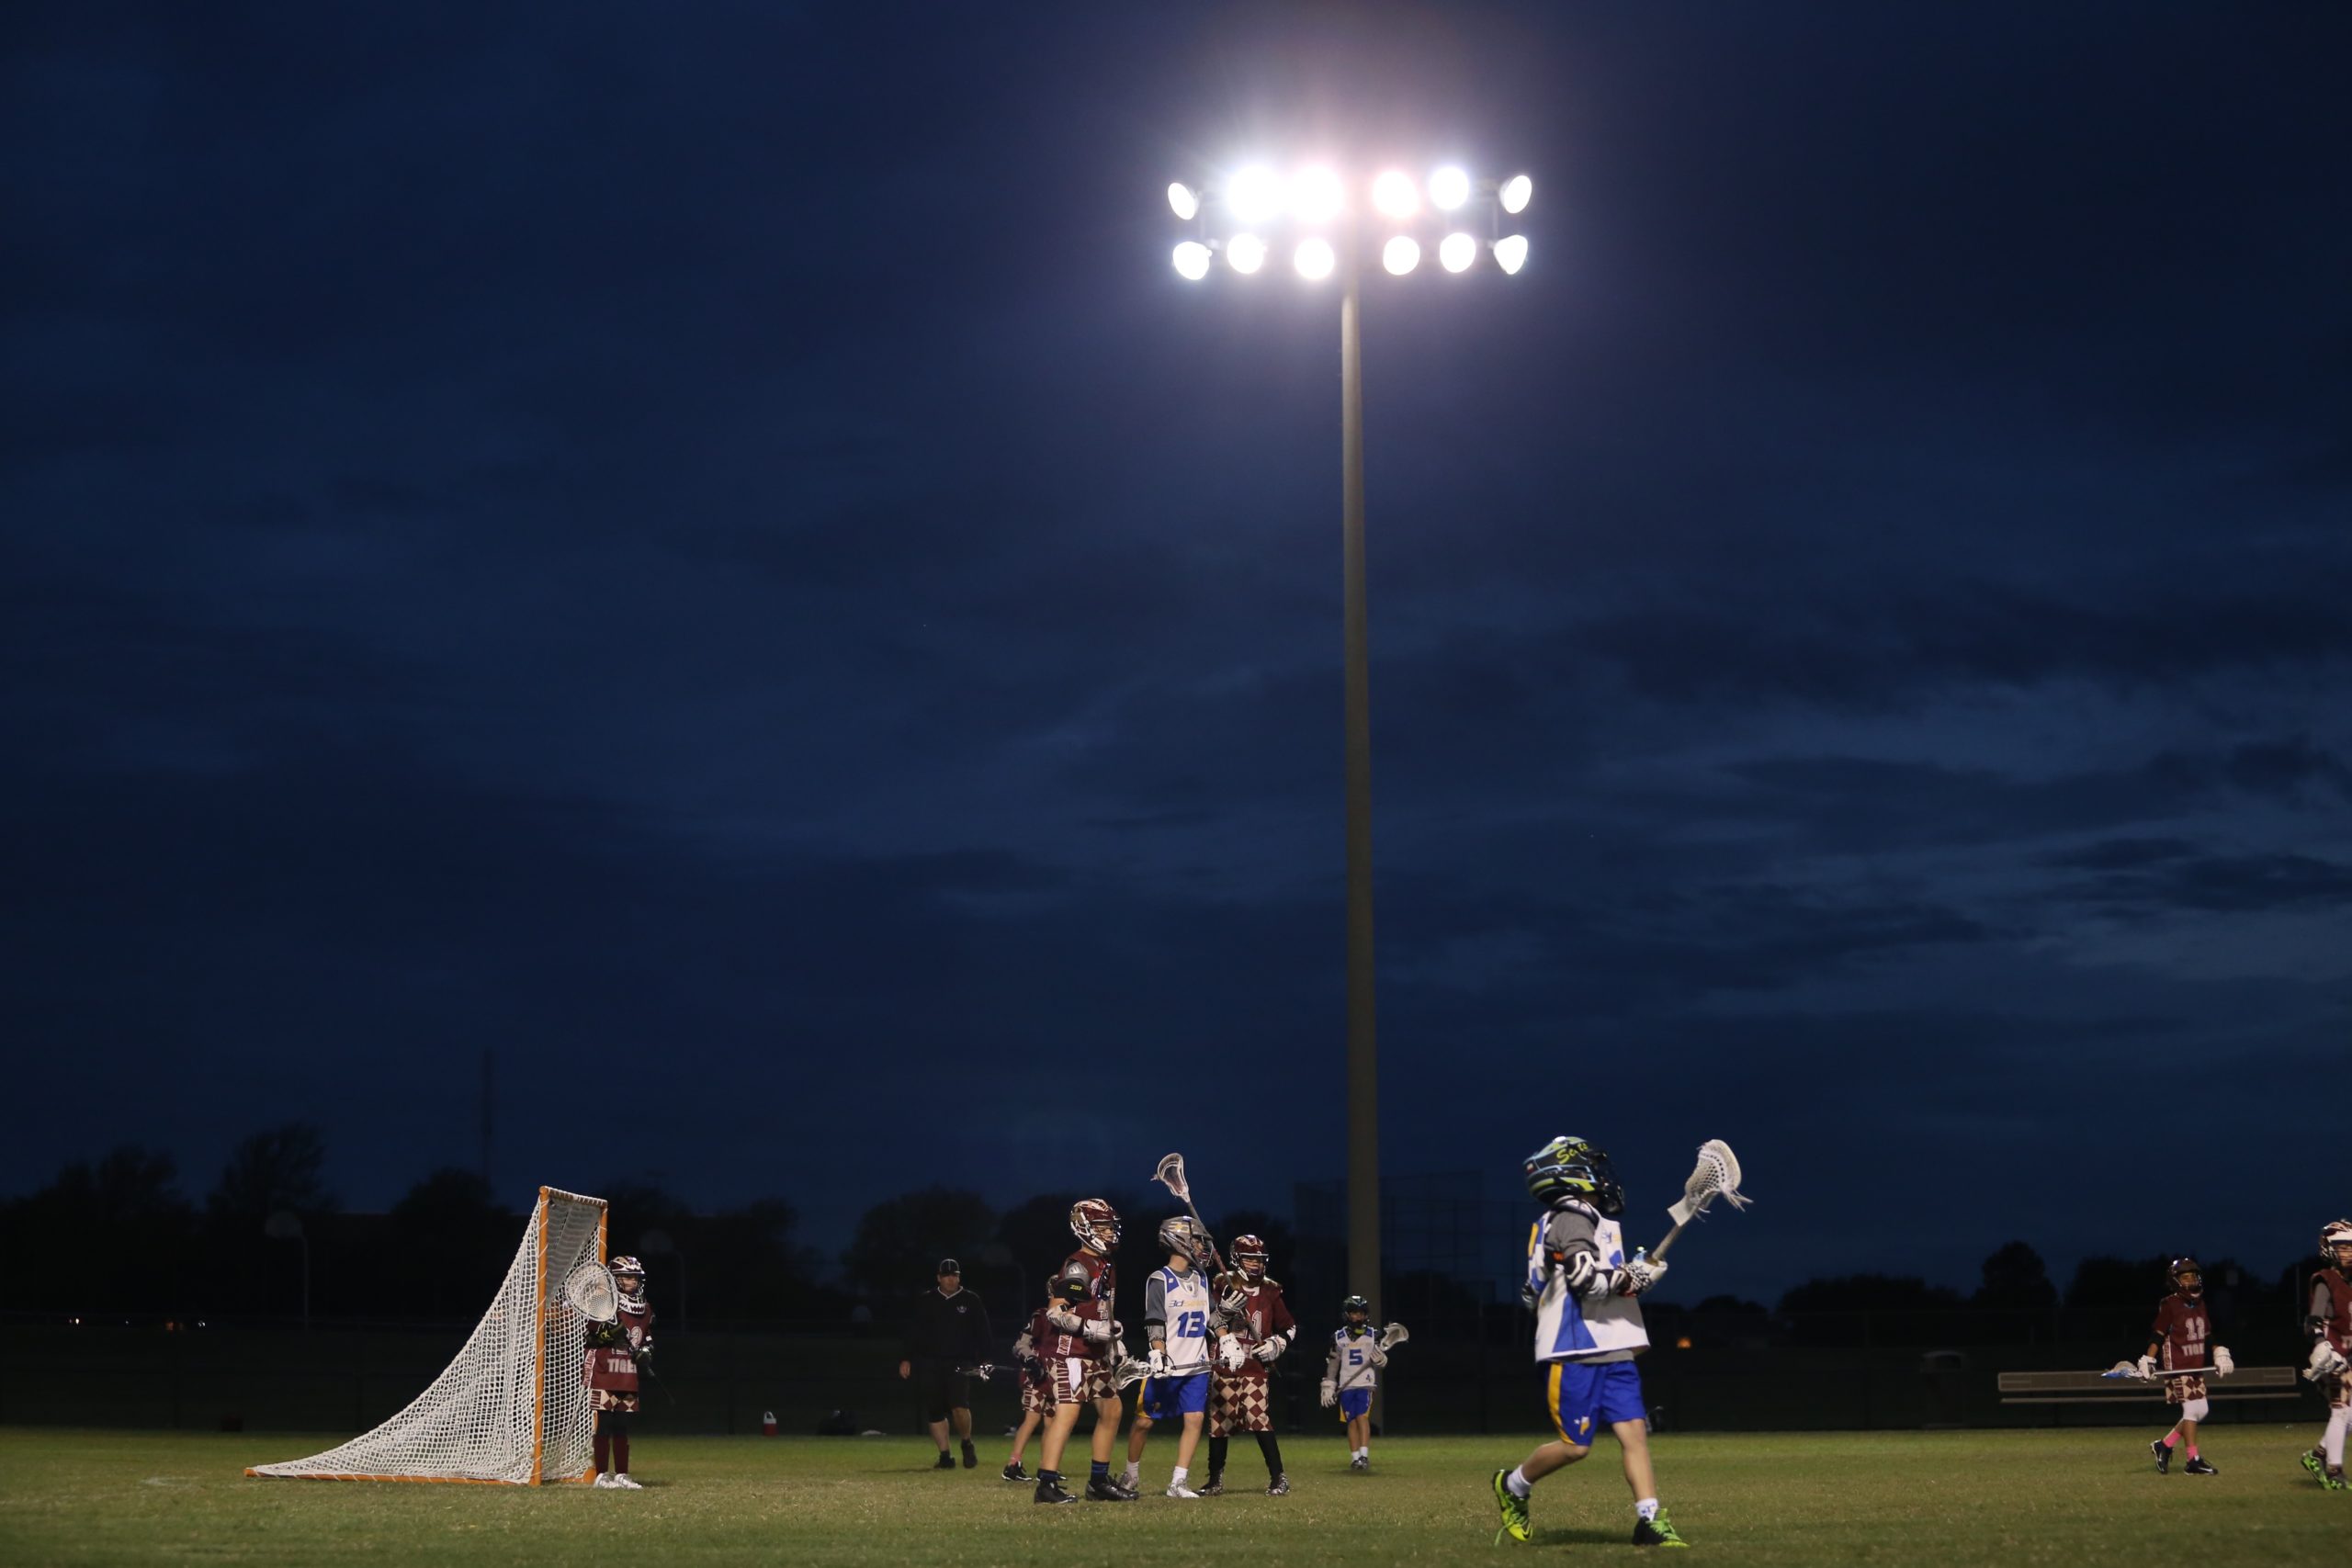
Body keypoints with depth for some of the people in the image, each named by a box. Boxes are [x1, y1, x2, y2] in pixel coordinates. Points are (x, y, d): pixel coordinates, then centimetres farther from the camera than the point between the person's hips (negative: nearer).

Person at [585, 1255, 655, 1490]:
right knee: (604, 1425, -4)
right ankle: (602, 1475, 2)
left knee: (622, 1427, 10)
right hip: (604, 1375, -6)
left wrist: (645, 1350, 3)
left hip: (628, 1378, 6)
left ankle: (622, 1475, 15)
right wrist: (609, 1331, -28)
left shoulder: (646, 1311, 13)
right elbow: (591, 1336, -11)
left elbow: (648, 1339, 23)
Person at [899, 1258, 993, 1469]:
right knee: (934, 1411, 1)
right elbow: (913, 1332, 10)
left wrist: (983, 1361, -1)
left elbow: (983, 1334, 7)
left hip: (960, 1363, -2)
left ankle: (967, 1444, 5)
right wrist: (907, 1359, 3)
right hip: (930, 1364, 2)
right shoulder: (925, 1301, 10)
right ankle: (945, 1456, 10)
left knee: (959, 1405, -19)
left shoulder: (971, 1300, 7)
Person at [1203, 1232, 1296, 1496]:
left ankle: (1278, 1477, -7)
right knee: (1219, 1421, 4)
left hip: (1256, 1367, 0)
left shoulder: (1271, 1291, 8)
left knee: (1259, 1420, -13)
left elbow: (1290, 1327, 17)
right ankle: (1215, 1479, 17)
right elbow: (1210, 1322, -3)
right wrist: (1224, 1310, -22)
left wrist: (1277, 1344, -1)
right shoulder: (1224, 1286, 2)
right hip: (1224, 1364, 0)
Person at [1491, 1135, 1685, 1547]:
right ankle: (1513, 1486, 18)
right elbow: (1587, 1280, -22)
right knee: (1574, 1446, -4)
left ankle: (1650, 1521, -6)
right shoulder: (1572, 1217, -10)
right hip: (1575, 1354, -9)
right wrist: (1636, 1275, -13)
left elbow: (1533, 1292, 22)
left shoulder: (1572, 1218, 19)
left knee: (1634, 1432, -3)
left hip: (1611, 1354, 9)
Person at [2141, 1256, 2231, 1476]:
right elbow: (2157, 1336, -11)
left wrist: (2220, 1355, 13)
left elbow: (2208, 1334, 21)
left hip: (2196, 1367, 8)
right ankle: (2193, 1461, -5)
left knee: (2201, 1411, 7)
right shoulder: (2169, 1305, -10)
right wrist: (2147, 1361, -16)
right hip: (2177, 1366, -8)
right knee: (2193, 1409, -11)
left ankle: (2164, 1445, 19)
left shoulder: (2200, 1305, 12)